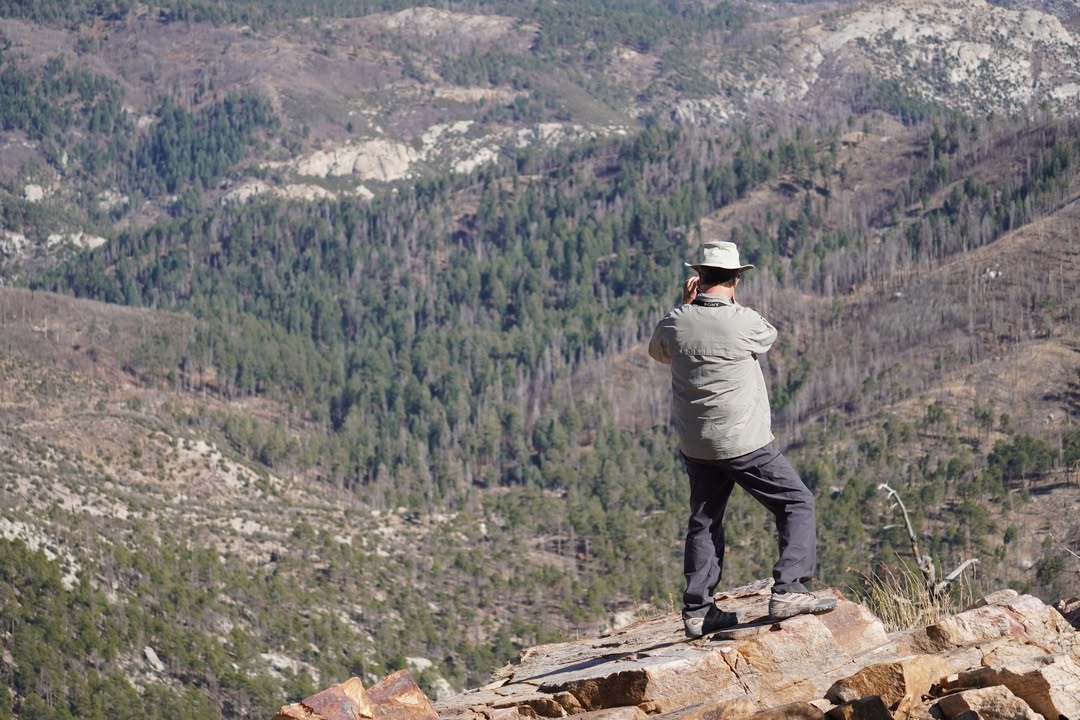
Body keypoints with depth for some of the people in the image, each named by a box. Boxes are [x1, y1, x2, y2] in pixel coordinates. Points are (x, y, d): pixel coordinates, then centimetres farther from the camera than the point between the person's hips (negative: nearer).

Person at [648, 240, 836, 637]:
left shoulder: (675, 323, -4)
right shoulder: (744, 323, -16)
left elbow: (657, 351, 20)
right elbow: (769, 336, 8)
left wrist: (686, 306, 17)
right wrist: (732, 304, 15)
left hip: (696, 447, 5)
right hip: (744, 443, -5)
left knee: (704, 521, 17)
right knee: (797, 504, 5)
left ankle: (697, 610, 15)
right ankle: (788, 590, -8)